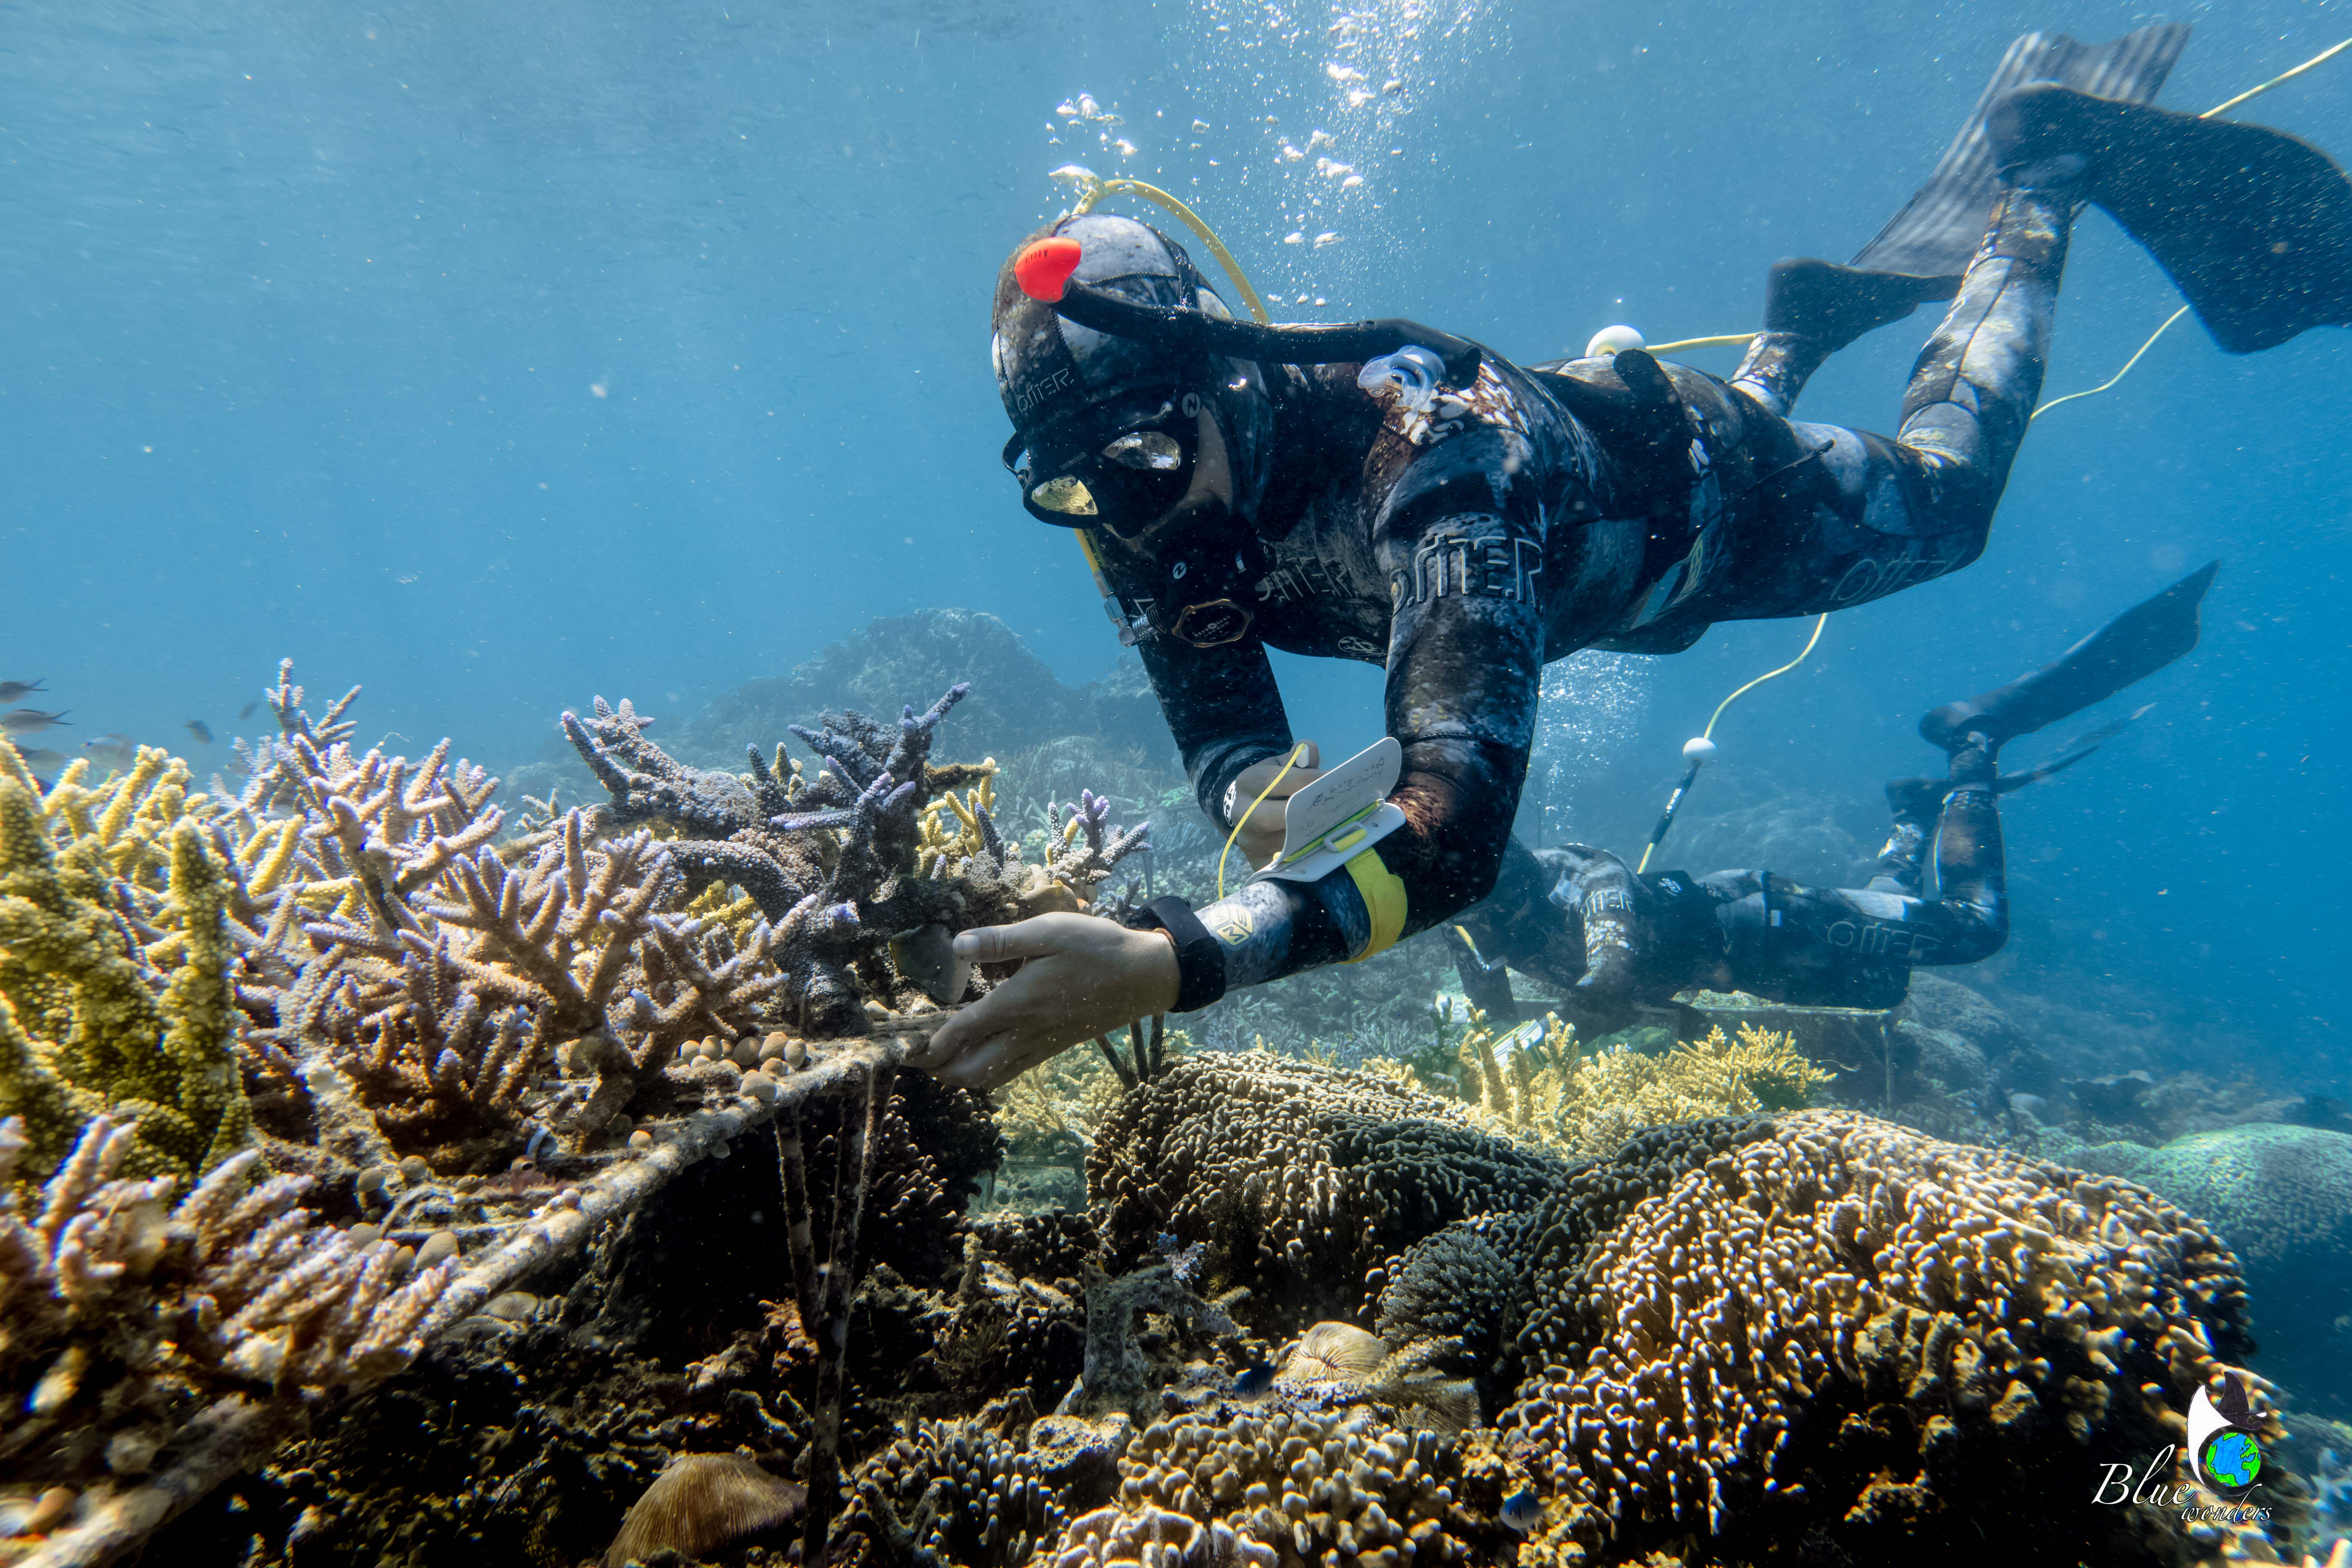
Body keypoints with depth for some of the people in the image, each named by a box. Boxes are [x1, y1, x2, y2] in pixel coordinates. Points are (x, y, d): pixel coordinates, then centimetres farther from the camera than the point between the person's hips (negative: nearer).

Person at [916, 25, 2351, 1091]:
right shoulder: (1139, 517, -28)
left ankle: (2031, 164, 39)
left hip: (1701, 494, -5)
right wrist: (1260, 796, -45)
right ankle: (1821, 315, 52)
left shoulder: (1422, 447, -49)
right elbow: (1221, 729, -21)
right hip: (1585, 571, 5)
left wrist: (1168, 963, -70)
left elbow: (1457, 829, -58)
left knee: (1941, 487, 24)